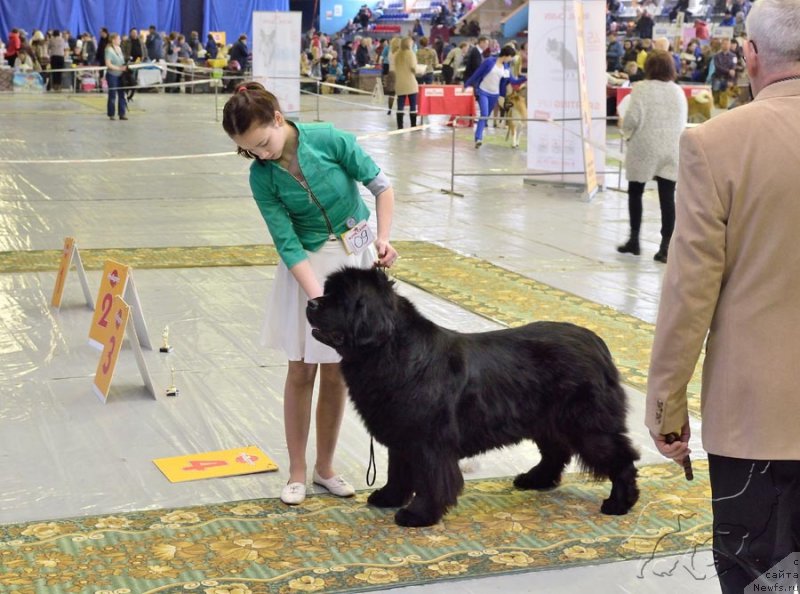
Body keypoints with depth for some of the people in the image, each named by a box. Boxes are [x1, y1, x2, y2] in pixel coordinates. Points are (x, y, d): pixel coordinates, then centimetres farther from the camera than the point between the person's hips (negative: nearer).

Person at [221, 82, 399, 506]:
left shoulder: (329, 140, -17)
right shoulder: (262, 178, -12)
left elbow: (380, 185, -6)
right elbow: (288, 244, -15)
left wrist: (383, 237, -18)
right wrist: (318, 297, -26)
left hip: (356, 257, 0)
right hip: (307, 267, 1)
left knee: (336, 373, 7)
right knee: (301, 371, 2)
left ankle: (325, 468, 21)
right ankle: (297, 473, 16)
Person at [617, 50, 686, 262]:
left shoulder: (641, 88, -9)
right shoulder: (678, 91, 5)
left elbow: (632, 118, -14)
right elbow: (682, 123, 7)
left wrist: (627, 132, 6)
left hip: (644, 148, -3)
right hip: (671, 151, 3)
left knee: (635, 192, 13)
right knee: (667, 197, 1)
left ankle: (634, 239, 18)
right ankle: (665, 246, -1)